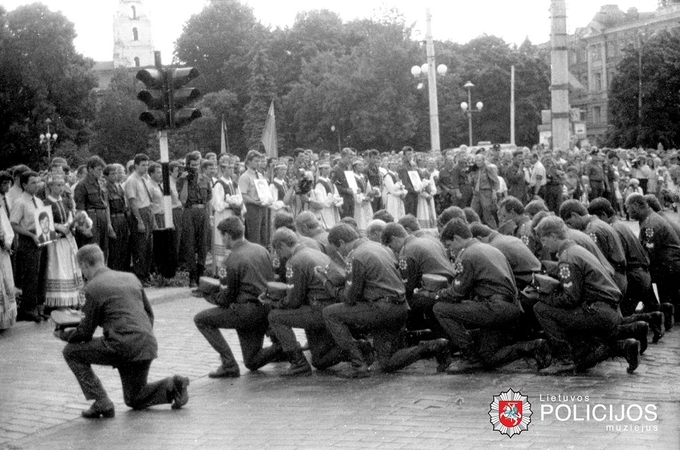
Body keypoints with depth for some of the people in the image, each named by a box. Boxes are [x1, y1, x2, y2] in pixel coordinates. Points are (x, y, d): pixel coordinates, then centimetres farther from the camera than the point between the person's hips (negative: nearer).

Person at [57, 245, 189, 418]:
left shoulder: (93, 287, -3)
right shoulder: (130, 277, 17)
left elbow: (85, 333, 2)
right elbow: (150, 313, 22)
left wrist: (62, 334, 20)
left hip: (123, 347, -8)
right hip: (147, 346, 8)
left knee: (71, 351, 9)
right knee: (135, 400, 26)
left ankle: (102, 403, 2)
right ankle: (172, 385, 3)